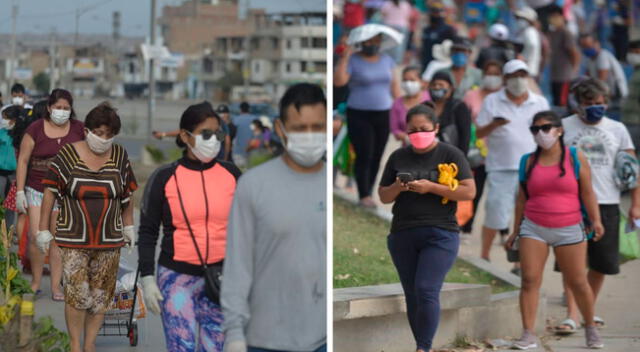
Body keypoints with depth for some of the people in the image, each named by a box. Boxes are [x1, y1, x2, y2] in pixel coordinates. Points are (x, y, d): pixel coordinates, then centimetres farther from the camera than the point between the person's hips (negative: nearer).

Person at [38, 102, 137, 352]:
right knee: (77, 294, -9)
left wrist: (128, 226, 17)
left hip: (109, 239, 3)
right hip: (73, 239, -3)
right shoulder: (68, 155, -6)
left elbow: (127, 194, 14)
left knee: (100, 296, 6)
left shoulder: (120, 156, 2)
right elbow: (50, 193, -1)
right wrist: (43, 230, -2)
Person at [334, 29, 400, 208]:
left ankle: (368, 193, 10)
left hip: (383, 116, 5)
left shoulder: (386, 60, 11)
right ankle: (364, 196, -6)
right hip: (359, 116, -5)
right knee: (364, 156, -10)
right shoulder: (352, 60, -4)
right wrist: (345, 56, -20)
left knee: (377, 158, 3)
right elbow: (339, 81, -19)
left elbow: (394, 85, 15)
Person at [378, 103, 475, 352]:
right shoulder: (398, 157, 10)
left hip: (440, 235, -4)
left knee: (427, 291, -15)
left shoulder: (450, 155, -1)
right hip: (402, 235, 4)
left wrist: (430, 187, -16)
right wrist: (397, 188, -9)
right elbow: (383, 197, 14)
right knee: (412, 295, 6)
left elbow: (469, 192, -7)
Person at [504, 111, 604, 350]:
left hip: (569, 230, -1)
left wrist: (596, 220, -12)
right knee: (529, 280, -10)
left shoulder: (576, 158, 1)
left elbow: (587, 193, 0)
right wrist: (515, 231, 11)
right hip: (533, 229, 2)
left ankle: (591, 328, 22)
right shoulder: (528, 162, 7)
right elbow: (522, 198, 12)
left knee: (578, 282, 3)